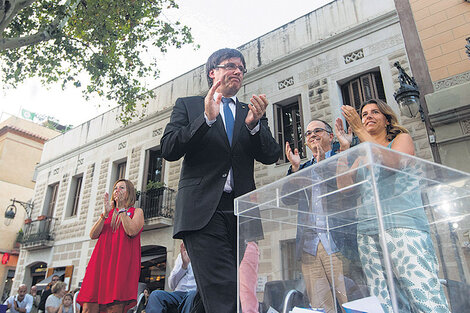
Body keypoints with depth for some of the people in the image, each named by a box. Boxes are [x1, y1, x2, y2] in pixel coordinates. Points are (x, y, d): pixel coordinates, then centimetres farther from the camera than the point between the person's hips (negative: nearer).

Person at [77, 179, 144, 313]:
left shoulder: (136, 212, 11)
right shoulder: (108, 212, 23)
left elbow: (132, 231, -10)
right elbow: (93, 235, 9)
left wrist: (121, 209, -5)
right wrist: (105, 214, -3)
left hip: (122, 264, -4)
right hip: (100, 262, 4)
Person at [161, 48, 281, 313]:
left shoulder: (252, 112, 21)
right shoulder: (188, 105, 15)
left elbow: (271, 156, 9)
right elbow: (168, 149, 1)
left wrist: (254, 124, -10)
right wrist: (206, 118, -12)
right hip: (204, 211, -2)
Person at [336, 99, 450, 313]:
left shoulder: (402, 139, 14)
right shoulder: (362, 156, 24)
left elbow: (393, 163, -10)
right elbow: (344, 185, 8)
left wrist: (360, 131, -10)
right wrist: (344, 147, 1)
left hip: (402, 225, -4)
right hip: (368, 231, 4)